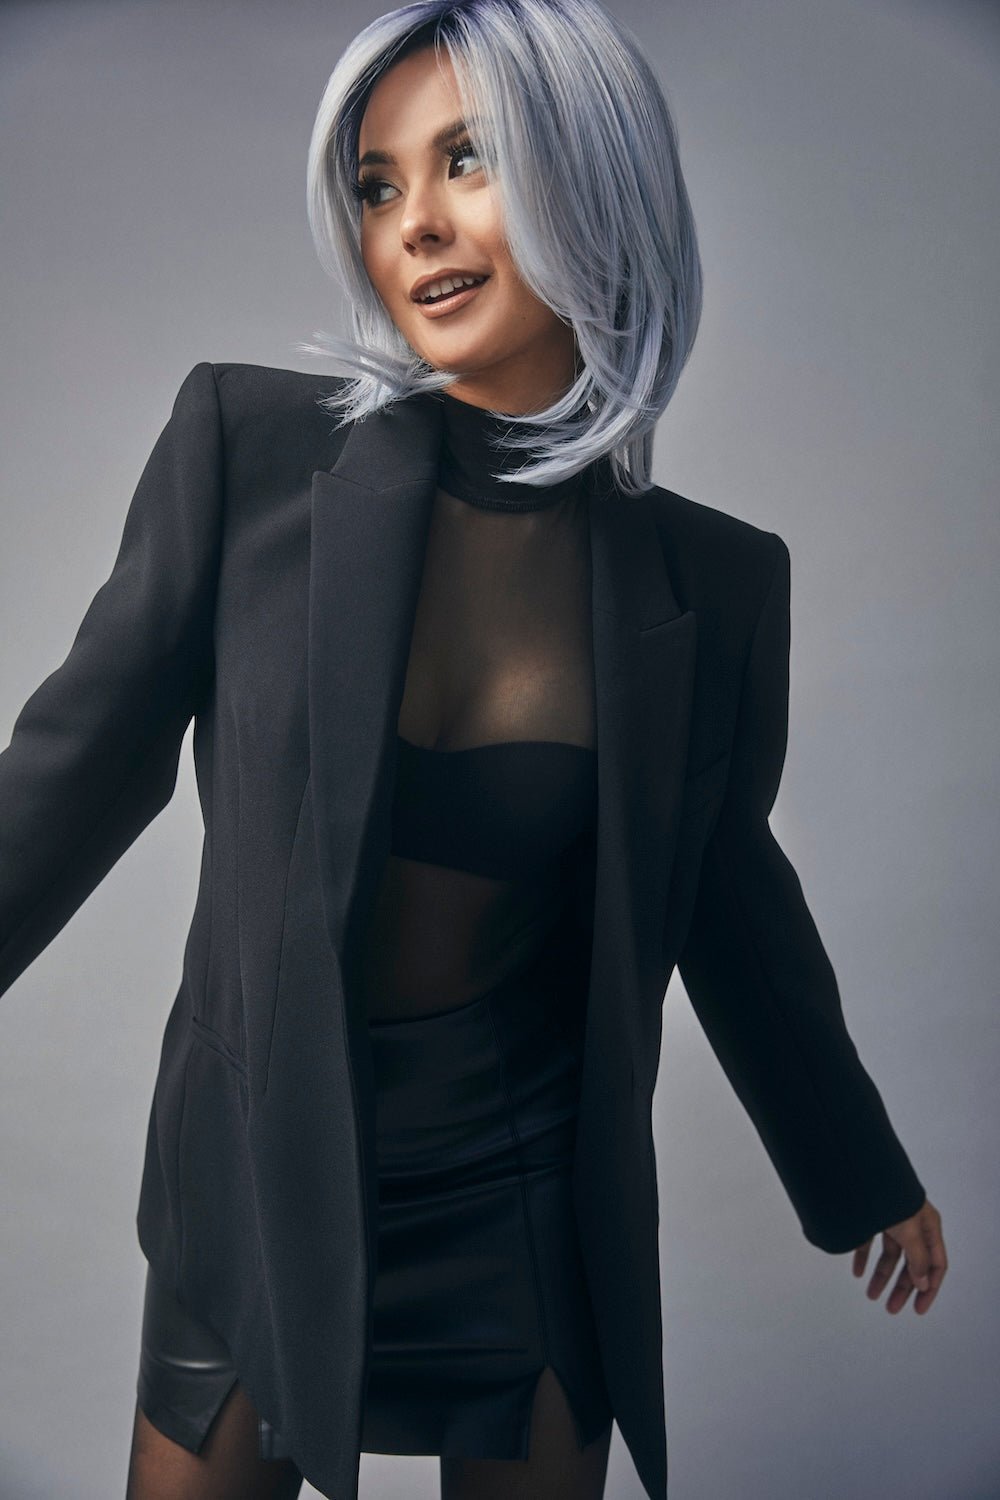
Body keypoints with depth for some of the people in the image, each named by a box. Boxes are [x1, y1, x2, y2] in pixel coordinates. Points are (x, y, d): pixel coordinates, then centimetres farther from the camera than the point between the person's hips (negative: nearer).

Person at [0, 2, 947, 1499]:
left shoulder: (711, 580, -7)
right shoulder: (247, 442, -11)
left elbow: (724, 890, 6)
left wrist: (863, 1178, 17)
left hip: (530, 1196, 1)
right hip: (258, 1170, 0)